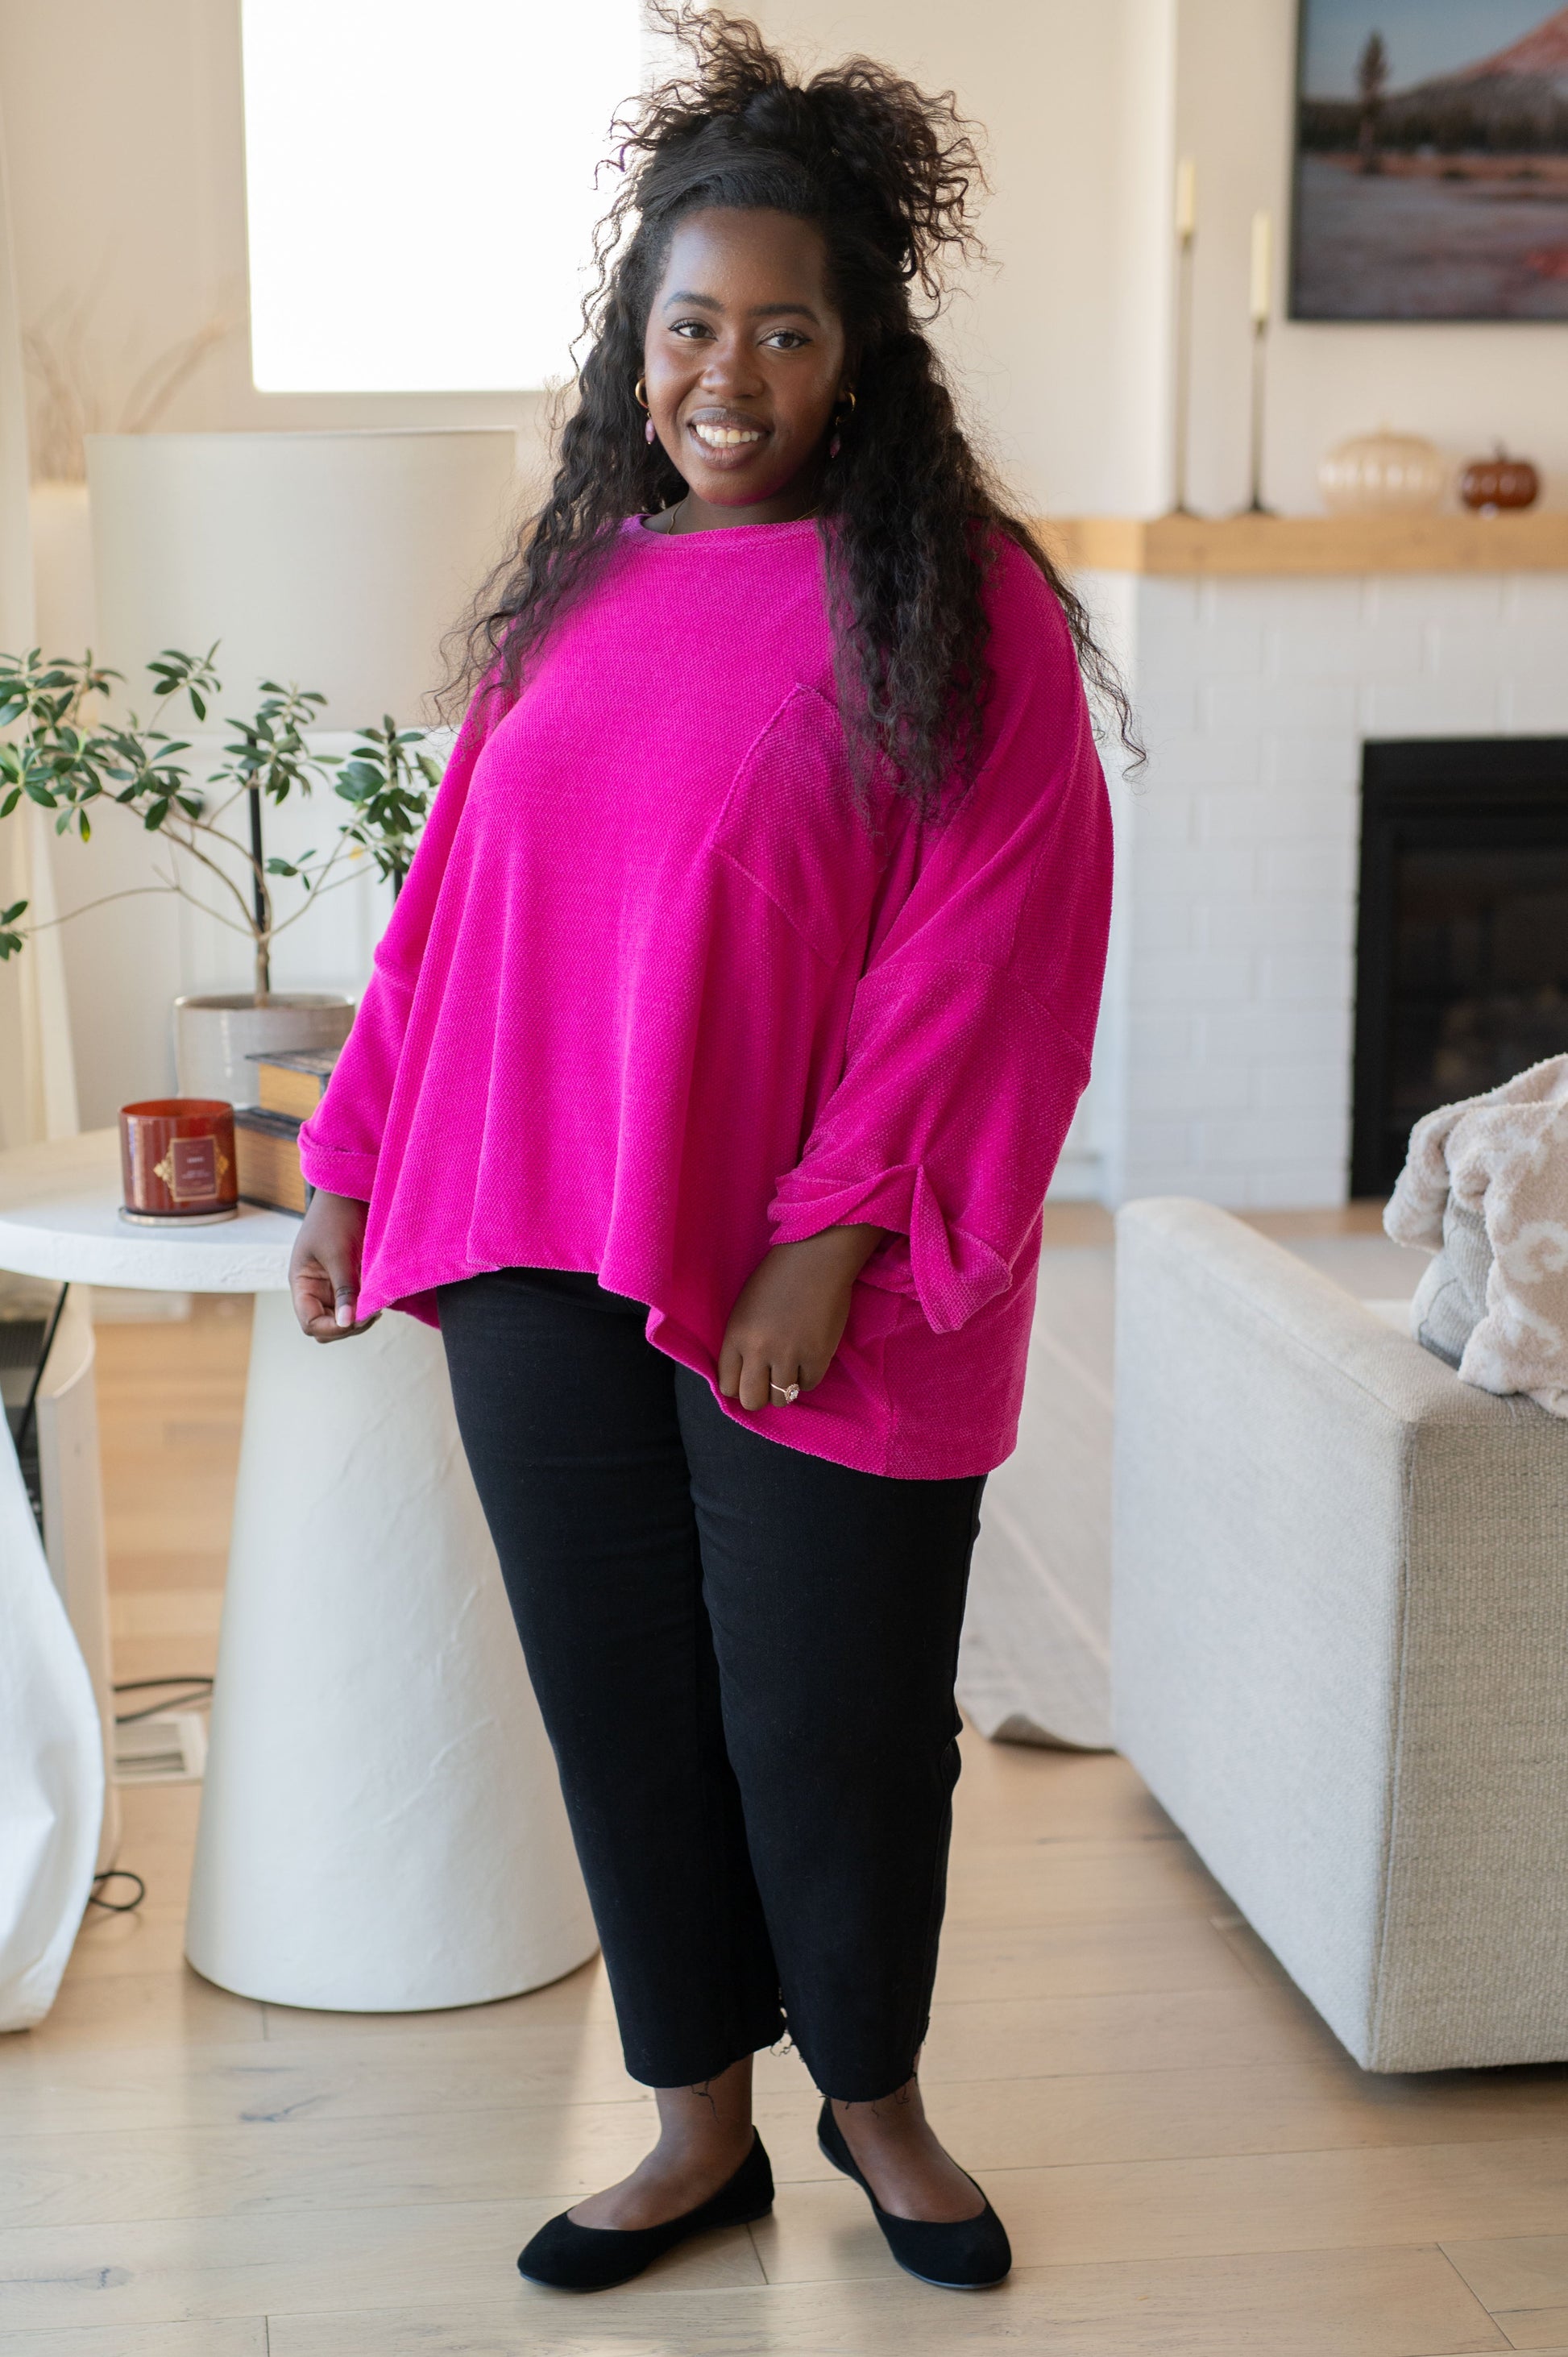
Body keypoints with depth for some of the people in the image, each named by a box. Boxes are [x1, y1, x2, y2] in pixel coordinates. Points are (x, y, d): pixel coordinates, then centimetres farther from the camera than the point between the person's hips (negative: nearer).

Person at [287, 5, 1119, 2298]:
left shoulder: (953, 603, -5)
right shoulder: (572, 592, 10)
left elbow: (991, 939, -11)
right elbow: (451, 903, 13)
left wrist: (837, 1234, -16)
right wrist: (353, 1170, 10)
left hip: (810, 1287, -4)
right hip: (543, 1256, 5)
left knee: (828, 1719, 6)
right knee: (620, 1701, 11)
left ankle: (876, 2097, 33)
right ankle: (701, 2127, 30)